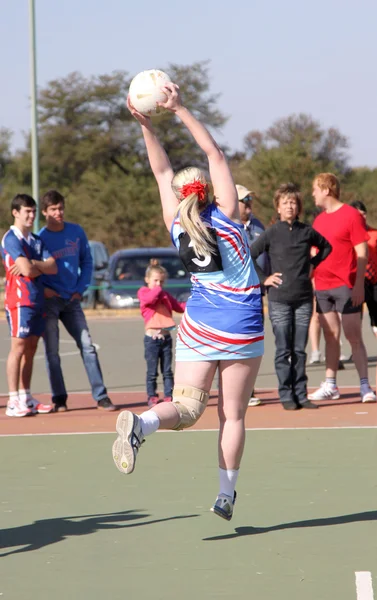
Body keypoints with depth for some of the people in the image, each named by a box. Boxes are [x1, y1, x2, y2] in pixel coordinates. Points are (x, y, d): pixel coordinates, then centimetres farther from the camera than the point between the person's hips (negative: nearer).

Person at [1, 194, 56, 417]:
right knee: (19, 347, -9)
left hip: (38, 300, 8)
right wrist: (42, 267, 1)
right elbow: (27, 270, -19)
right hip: (20, 300, -8)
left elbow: (53, 268, 5)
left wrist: (32, 264, -11)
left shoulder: (36, 240, 16)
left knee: (31, 349, 9)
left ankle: (26, 398, 13)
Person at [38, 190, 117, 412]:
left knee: (87, 346, -1)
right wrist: (42, 289, -13)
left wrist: (81, 288, 3)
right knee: (52, 351, -2)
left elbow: (87, 261, 12)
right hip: (49, 301, -3)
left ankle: (101, 396, 2)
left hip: (71, 301, 3)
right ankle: (59, 399, 3)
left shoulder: (77, 232, 4)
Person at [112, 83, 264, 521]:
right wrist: (180, 111, -11)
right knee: (233, 415, 7)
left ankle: (140, 423, -34)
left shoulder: (177, 224, -2)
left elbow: (163, 172, 7)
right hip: (242, 326, -2)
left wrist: (146, 125, 2)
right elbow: (215, 154, -9)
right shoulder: (224, 215, -9)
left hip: (198, 327, 2)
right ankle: (226, 494, 7)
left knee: (185, 410, -3)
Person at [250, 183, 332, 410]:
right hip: (279, 300, -2)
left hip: (304, 299, 2)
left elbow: (326, 246, 25)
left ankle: (301, 394, 10)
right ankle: (286, 395, 3)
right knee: (283, 350, -2)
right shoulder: (272, 233, -2)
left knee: (300, 350, 5)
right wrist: (263, 279, -3)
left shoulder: (307, 231, 6)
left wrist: (313, 264, 13)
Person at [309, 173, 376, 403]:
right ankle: (330, 386, 10)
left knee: (354, 336, -6)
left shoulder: (351, 215, -6)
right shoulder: (319, 220, 14)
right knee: (331, 337, 8)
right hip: (322, 287, 6)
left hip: (346, 287, -6)